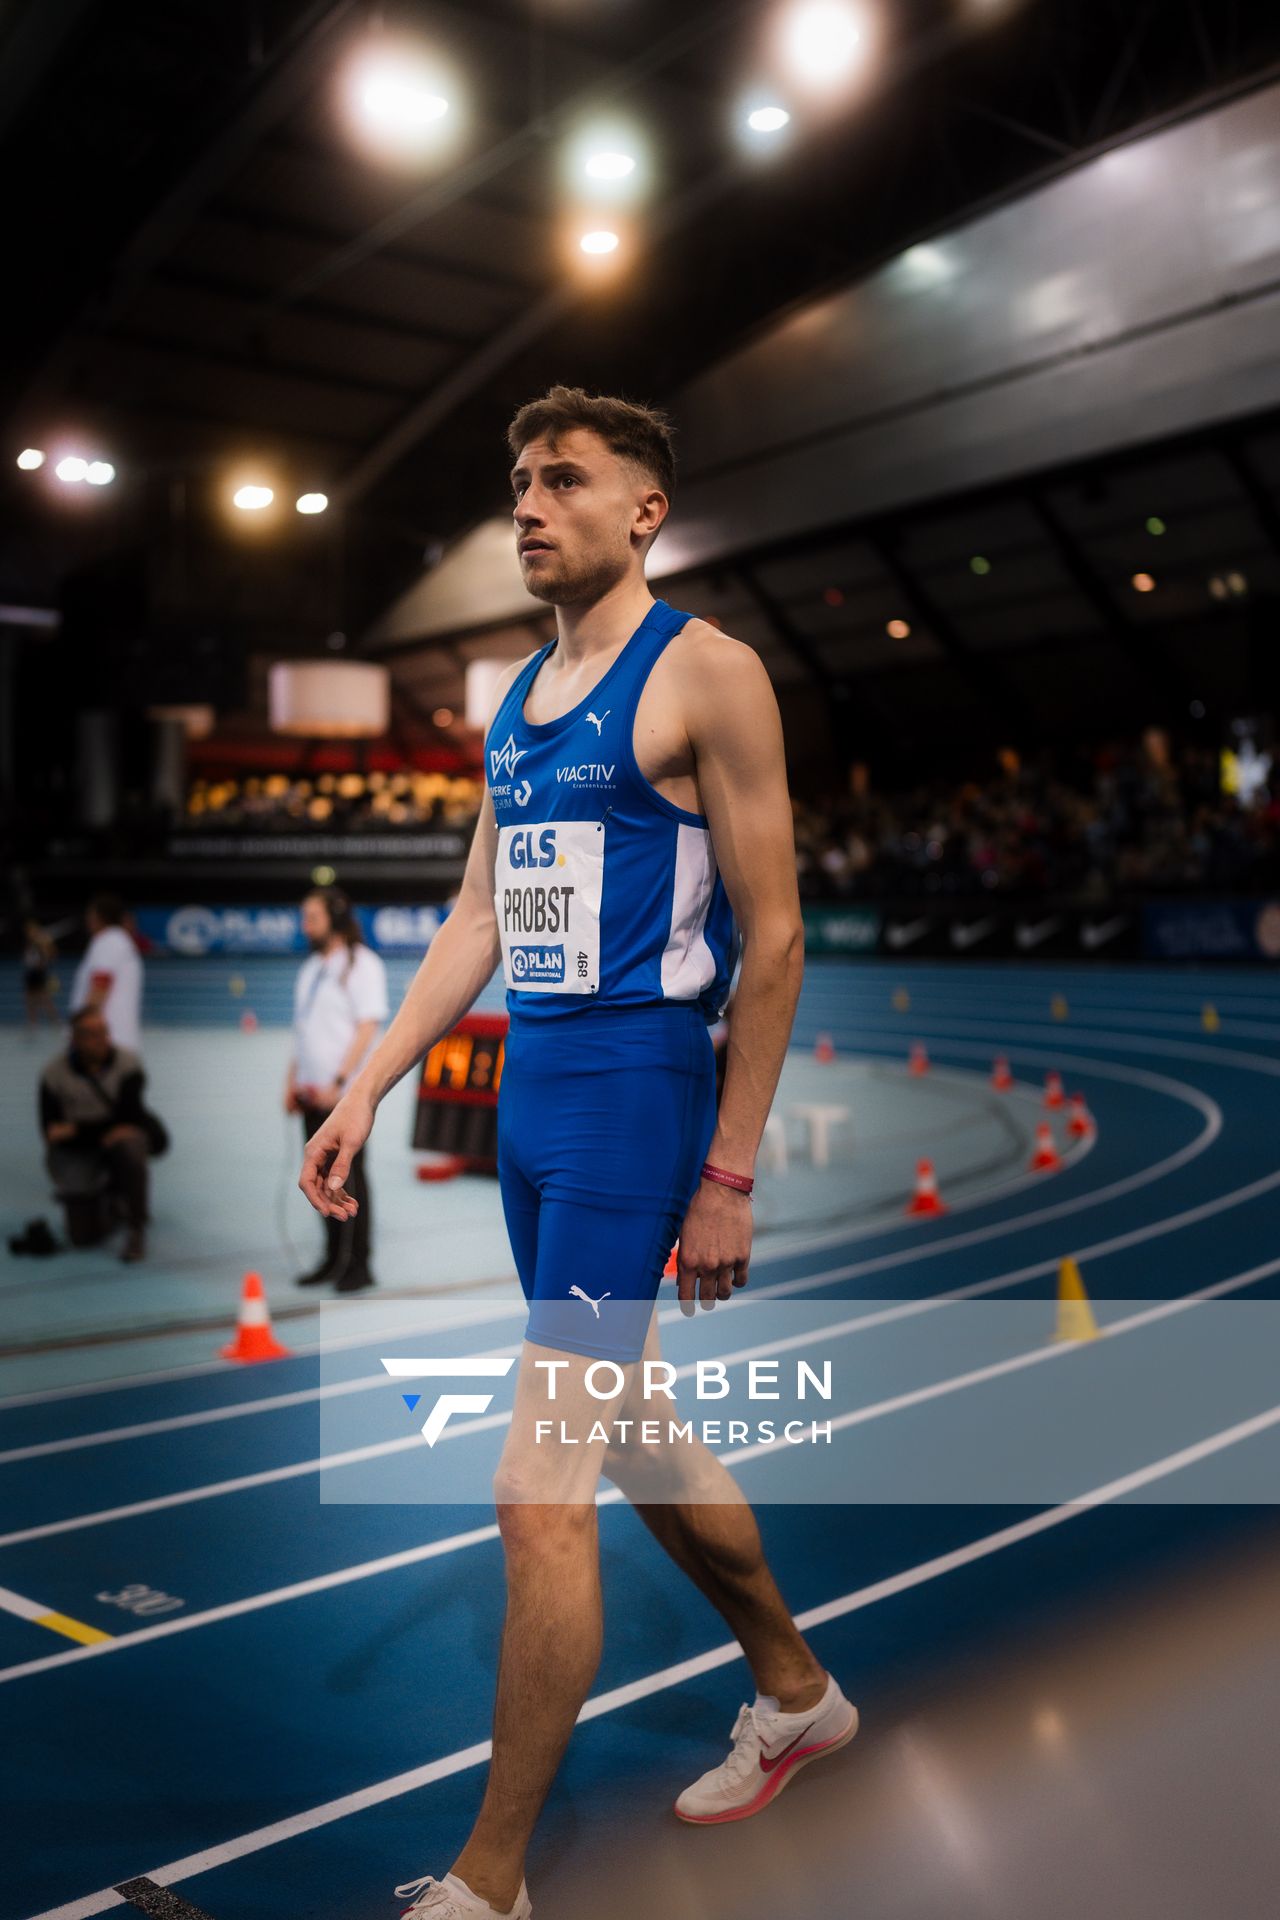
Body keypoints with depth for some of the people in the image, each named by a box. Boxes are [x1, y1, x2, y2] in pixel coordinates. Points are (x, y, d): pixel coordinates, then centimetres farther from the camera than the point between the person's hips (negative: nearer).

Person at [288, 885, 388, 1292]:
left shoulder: (362, 964, -7)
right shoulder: (310, 968, 17)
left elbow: (367, 1028, -14)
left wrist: (339, 1082, -19)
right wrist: (293, 1080, 14)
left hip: (345, 1094, -7)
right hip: (313, 1092, 7)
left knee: (350, 1177, -4)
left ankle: (359, 1266, 3)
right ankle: (333, 1260, 19)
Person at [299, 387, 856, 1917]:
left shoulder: (703, 673, -8)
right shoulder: (516, 695, 15)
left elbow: (771, 934, -11)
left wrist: (729, 1176, -13)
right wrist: (366, 1090, 9)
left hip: (634, 1096, -8)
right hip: (527, 1096, 9)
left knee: (540, 1489, -6)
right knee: (638, 1440, 19)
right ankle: (797, 1694, 41)